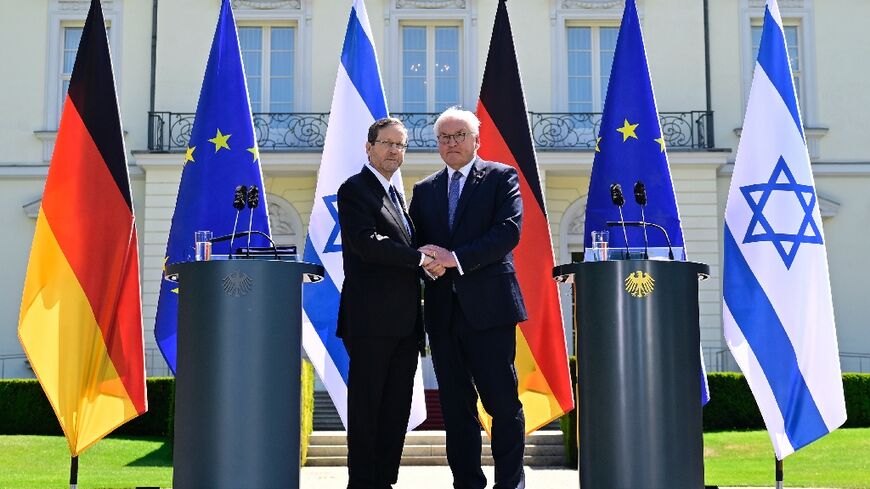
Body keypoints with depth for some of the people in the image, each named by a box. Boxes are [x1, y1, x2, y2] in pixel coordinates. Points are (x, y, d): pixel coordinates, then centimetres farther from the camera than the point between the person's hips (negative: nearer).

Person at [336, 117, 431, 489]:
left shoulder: (397, 195, 22)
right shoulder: (354, 189, -4)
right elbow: (367, 242, -18)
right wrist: (419, 257, -15)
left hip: (403, 322, 8)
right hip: (371, 321, -8)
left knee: (397, 407, 9)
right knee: (366, 406, -2)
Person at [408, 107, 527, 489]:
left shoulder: (501, 177, 4)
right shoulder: (424, 190, 17)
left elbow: (509, 230, -10)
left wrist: (455, 257, -16)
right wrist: (428, 264, -9)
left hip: (488, 306, -4)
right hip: (442, 310, 5)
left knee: (503, 402, -2)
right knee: (456, 407, 8)